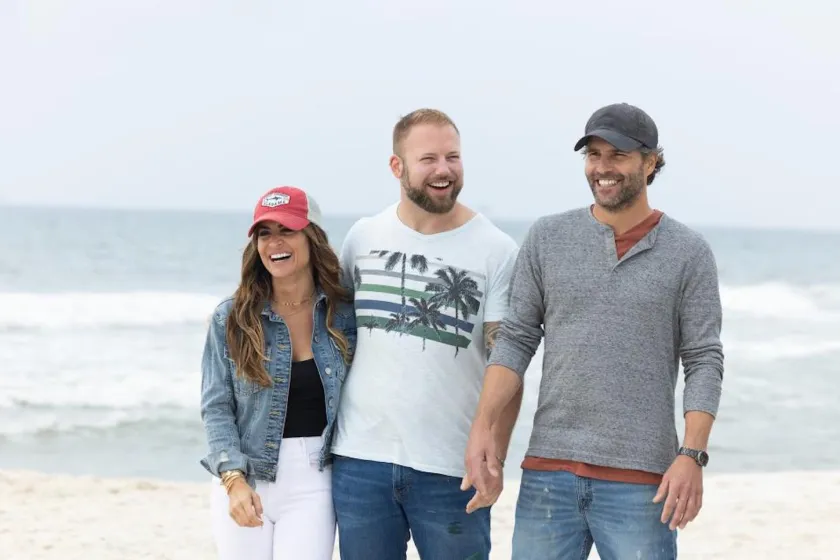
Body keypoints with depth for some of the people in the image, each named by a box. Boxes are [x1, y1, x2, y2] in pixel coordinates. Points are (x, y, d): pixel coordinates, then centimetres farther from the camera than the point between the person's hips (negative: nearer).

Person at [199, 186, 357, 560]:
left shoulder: (344, 315, 0)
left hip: (312, 485, 0)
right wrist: (234, 479, -16)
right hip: (244, 480, 1)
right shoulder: (231, 318, -1)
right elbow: (216, 408, -4)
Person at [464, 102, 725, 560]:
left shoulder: (688, 253, 1)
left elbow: (704, 362, -1)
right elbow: (515, 341, 7)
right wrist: (482, 427, -5)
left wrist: (692, 456, -12)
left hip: (639, 481, -2)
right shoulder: (546, 239, 7)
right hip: (549, 470, 2)